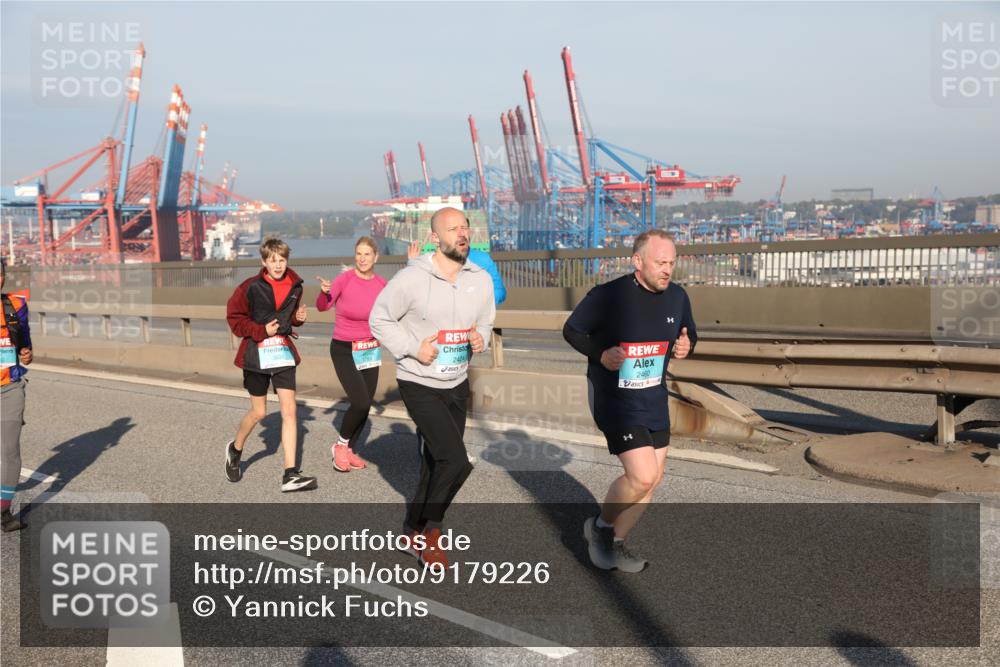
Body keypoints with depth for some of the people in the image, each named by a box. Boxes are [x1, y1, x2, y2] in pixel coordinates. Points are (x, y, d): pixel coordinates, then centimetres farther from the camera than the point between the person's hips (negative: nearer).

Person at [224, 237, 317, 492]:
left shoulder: (295, 286, 3)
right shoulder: (251, 287, -11)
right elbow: (234, 317, -4)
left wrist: (298, 317, -2)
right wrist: (261, 330, -15)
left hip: (283, 351, 3)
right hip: (257, 352, -3)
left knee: (289, 410, -6)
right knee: (258, 412, 8)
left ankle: (290, 475, -5)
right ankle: (235, 449, 39)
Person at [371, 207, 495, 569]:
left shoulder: (481, 280, 0)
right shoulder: (411, 278, -17)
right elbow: (379, 318, -6)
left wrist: (480, 338, -8)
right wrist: (413, 348, -17)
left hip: (457, 385, 6)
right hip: (419, 384, -6)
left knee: (435, 466, 15)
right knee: (456, 461, -16)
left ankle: (415, 532, 35)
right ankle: (431, 528, 9)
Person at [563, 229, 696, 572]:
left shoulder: (677, 296, -2)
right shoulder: (607, 296, -19)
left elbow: (689, 334, 15)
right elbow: (572, 330, -6)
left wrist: (685, 346, -9)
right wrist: (601, 354, -22)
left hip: (654, 398, 7)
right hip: (614, 399, -7)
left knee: (652, 478, 11)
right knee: (642, 476, -16)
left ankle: (614, 544, 30)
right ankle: (601, 525, 14)